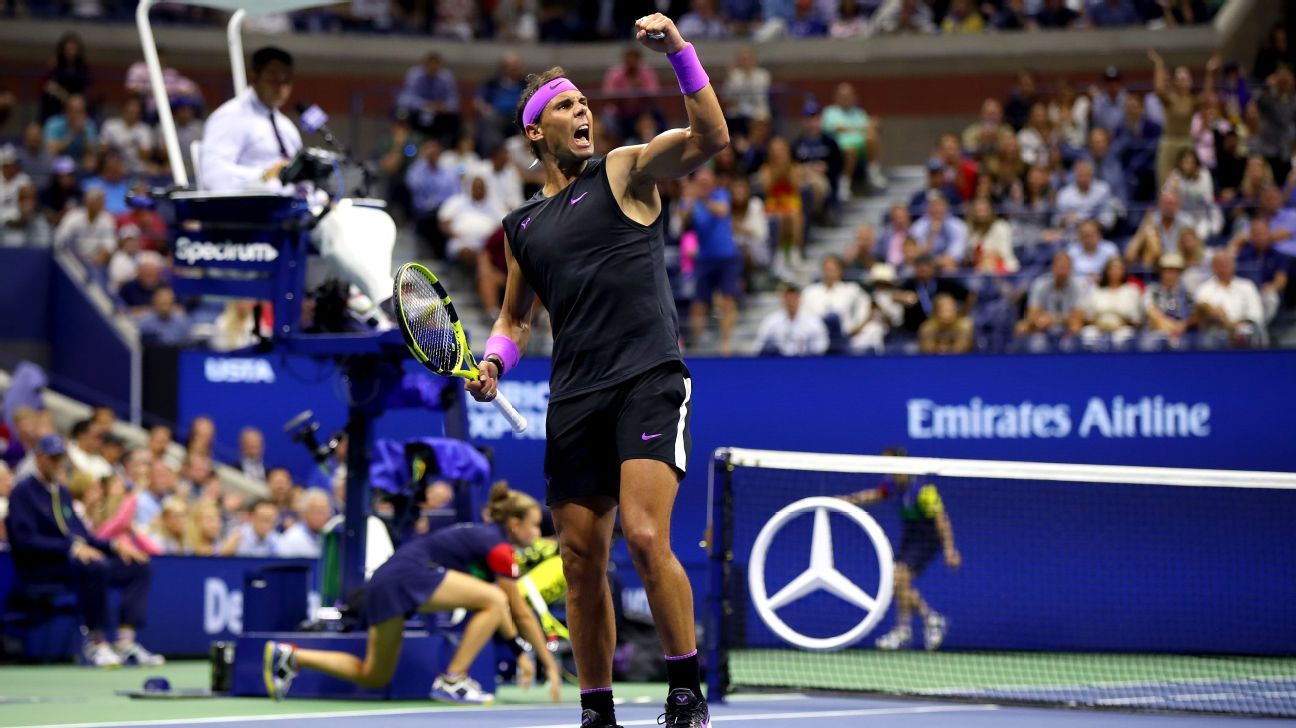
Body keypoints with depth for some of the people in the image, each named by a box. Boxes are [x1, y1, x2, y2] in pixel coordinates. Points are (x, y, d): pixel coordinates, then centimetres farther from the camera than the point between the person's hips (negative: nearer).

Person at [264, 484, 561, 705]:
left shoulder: (483, 536, 22)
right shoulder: (500, 548, -5)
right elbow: (521, 613, -2)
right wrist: (549, 662, 5)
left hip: (384, 584, 10)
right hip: (408, 573, -10)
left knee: (373, 676, 15)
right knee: (495, 600, -17)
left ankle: (290, 656, 10)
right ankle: (452, 681, -15)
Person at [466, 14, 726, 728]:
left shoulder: (623, 172, 5)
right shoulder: (521, 225, 18)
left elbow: (710, 139, -11)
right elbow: (515, 316, 30)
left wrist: (679, 52, -21)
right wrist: (493, 362, 8)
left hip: (649, 381, -5)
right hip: (574, 399, 5)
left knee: (645, 537, -21)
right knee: (581, 563, 4)